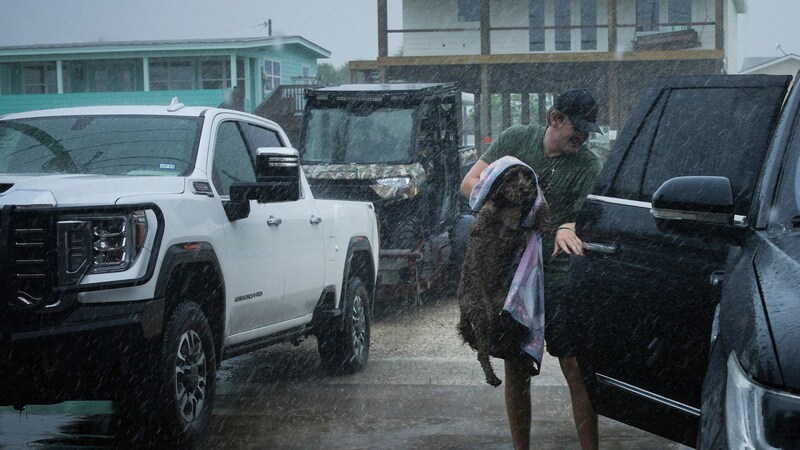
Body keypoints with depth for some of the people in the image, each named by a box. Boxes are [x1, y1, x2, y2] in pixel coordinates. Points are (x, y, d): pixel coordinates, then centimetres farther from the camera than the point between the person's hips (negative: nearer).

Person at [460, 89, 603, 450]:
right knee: (515, 370, 9)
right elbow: (469, 184, 1)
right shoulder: (516, 139, 3)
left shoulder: (588, 166, -2)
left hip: (557, 273, -2)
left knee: (575, 369, -8)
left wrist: (568, 229, -38)